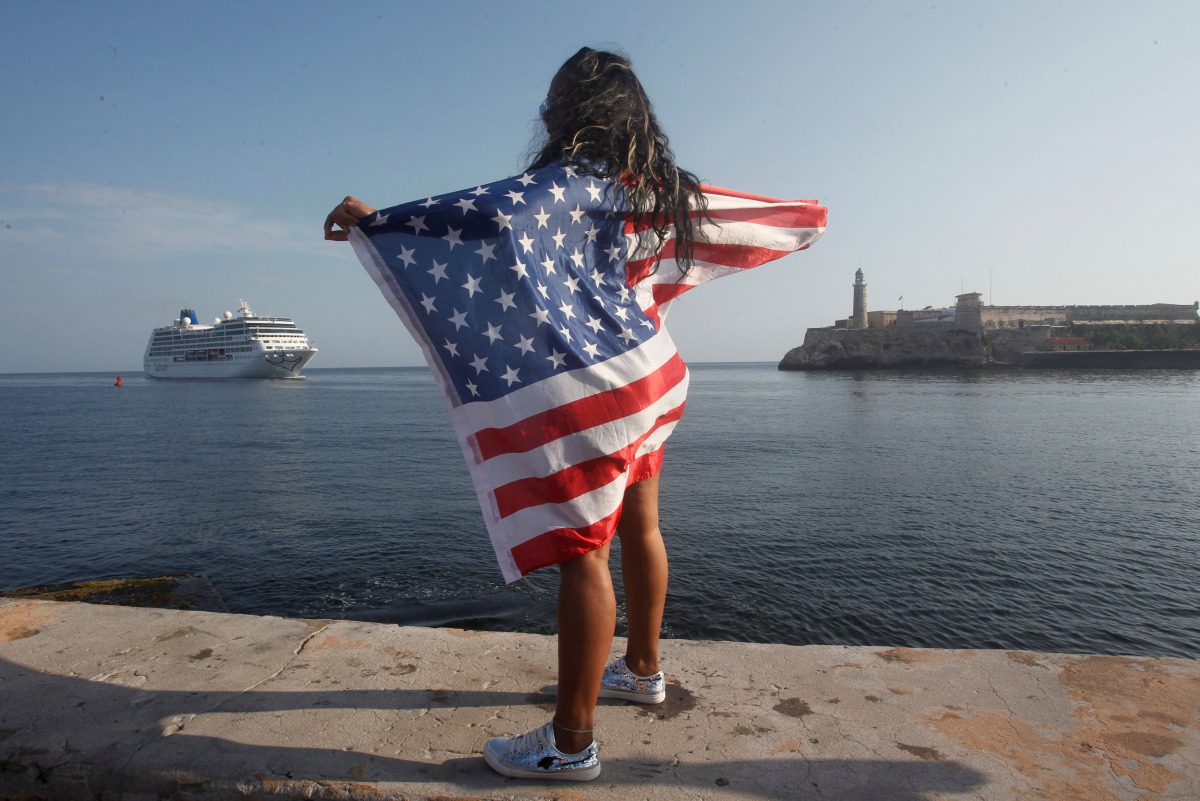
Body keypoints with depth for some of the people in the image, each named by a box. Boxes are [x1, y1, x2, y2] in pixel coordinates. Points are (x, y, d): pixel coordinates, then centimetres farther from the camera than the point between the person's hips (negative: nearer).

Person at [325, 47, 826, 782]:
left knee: (581, 551, -6)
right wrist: (800, 218, 45)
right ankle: (643, 669, 36)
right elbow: (721, 211, 26)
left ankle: (572, 742, 4)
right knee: (638, 527, 18)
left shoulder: (577, 176, -12)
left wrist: (379, 219, -23)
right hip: (643, 367, 10)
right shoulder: (651, 180, 13)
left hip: (591, 385, -10)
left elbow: (500, 210, -28)